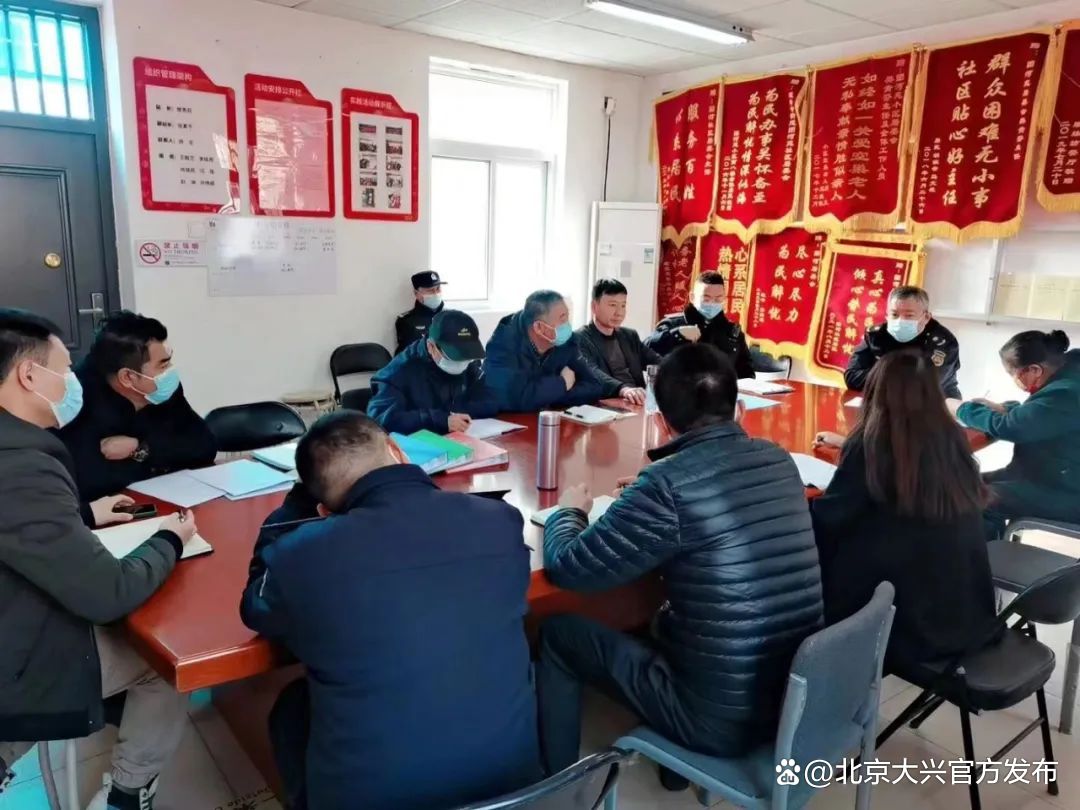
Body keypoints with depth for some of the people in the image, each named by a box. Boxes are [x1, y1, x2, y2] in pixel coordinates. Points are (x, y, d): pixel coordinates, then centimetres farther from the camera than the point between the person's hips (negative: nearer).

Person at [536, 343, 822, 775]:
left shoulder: (669, 484, -23)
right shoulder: (779, 461, -2)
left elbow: (566, 568, -15)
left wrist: (570, 510, 4)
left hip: (720, 720, -7)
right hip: (799, 699, 7)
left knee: (559, 633, 9)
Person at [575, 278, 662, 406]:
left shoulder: (630, 335, 18)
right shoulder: (580, 338, -3)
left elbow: (656, 361, 9)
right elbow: (592, 373, -20)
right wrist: (623, 389, -37)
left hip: (638, 403, 6)